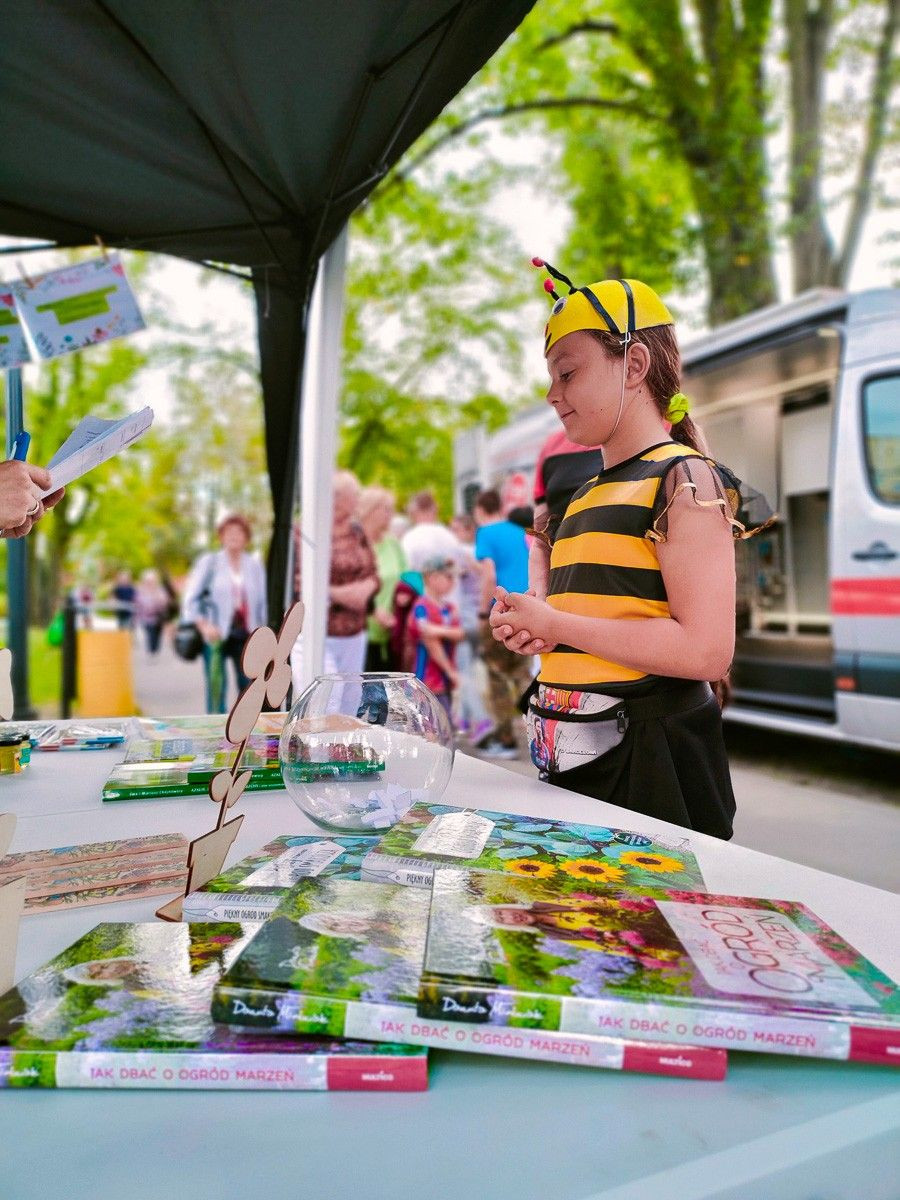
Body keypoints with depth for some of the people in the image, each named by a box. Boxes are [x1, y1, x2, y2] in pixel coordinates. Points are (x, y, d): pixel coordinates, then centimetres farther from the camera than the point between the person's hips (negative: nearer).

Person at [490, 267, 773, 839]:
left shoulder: (685, 479, -9)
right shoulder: (587, 497, 15)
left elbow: (705, 652, -20)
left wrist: (555, 623, -14)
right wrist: (530, 629, 4)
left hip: (651, 756, -8)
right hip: (576, 756, 8)